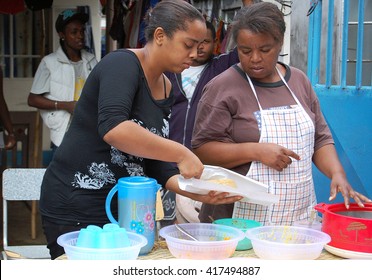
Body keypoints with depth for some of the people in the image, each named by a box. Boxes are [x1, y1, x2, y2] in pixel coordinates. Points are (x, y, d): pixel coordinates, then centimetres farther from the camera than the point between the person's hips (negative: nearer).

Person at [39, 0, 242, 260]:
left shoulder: (166, 89, 7)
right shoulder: (122, 64, -15)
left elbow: (155, 162, 8)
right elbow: (112, 128, -34)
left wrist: (198, 193, -6)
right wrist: (180, 153, -31)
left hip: (121, 209, 8)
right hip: (75, 210, -8)